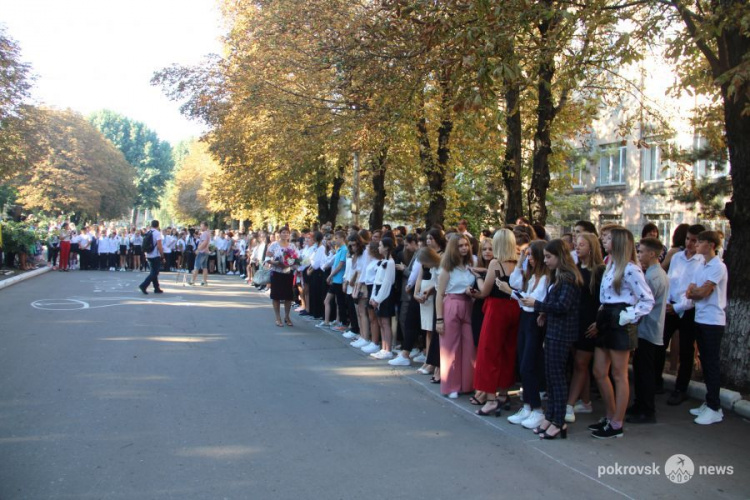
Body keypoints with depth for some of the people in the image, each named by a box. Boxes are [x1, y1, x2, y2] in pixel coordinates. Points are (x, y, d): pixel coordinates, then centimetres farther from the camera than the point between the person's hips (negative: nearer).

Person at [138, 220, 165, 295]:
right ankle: (144, 285, -18)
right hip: (156, 255, -8)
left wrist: (146, 254, 20)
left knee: (154, 272, 15)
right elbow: (159, 246, -18)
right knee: (154, 273, -5)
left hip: (149, 255, 8)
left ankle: (157, 288, 19)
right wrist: (162, 255, -11)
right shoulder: (157, 233, -12)